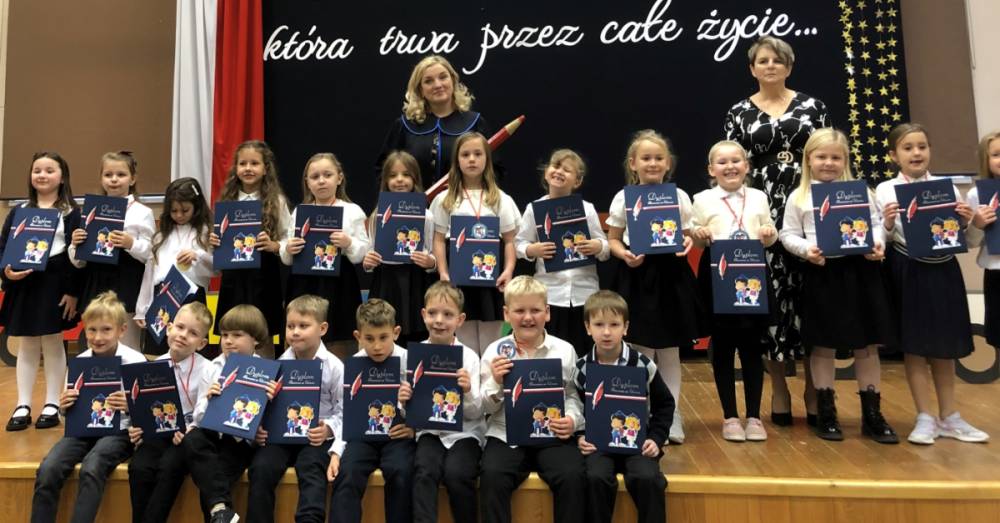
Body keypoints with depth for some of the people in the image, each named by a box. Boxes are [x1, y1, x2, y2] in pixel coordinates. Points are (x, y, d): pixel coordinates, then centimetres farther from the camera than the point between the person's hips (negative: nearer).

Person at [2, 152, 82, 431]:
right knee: (26, 346, 9)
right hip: (23, 284, 3)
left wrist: (73, 291, -10)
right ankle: (23, 406, 17)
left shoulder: (71, 212, -1)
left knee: (53, 344, 5)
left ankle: (52, 405, 15)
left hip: (55, 284, -3)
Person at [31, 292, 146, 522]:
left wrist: (130, 407, -29)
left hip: (118, 431, -4)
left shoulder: (136, 361, -9)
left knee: (90, 470, -31)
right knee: (47, 470, -21)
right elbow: (70, 413, 13)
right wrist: (64, 407, -10)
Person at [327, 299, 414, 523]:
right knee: (347, 473, -24)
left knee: (400, 473, -29)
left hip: (398, 433, -2)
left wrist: (414, 427, -23)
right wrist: (336, 452, -9)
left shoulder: (409, 362, -6)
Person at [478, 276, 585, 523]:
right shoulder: (495, 351, 2)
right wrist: (495, 382, -14)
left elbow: (573, 396, 7)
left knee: (573, 476, -24)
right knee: (492, 475, -26)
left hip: (553, 436, 0)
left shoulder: (564, 350, 3)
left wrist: (572, 419, -12)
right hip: (507, 435, 0)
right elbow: (485, 407, 4)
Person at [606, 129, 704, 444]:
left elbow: (688, 235, 9)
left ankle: (671, 418, 21)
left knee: (669, 352, 9)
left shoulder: (679, 196, 4)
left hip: (671, 276, 1)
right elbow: (612, 240, 4)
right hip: (636, 277, -1)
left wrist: (687, 244, -14)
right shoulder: (623, 198, 0)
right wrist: (624, 254, -16)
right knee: (640, 353, 4)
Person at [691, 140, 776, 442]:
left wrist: (770, 235, -9)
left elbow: (769, 239, 13)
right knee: (722, 347, 5)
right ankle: (730, 417, 17)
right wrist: (699, 236, -18)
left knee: (752, 346, 7)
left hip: (753, 276, 2)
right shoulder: (703, 199, 2)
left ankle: (754, 416, 19)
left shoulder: (758, 197, 8)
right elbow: (695, 241, 3)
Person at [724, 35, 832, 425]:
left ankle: (813, 390, 13)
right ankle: (779, 390, 13)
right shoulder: (739, 113, 7)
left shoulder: (812, 106, 9)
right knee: (771, 295, 0)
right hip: (763, 212, 0)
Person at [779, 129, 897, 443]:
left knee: (867, 344, 7)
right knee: (823, 346, 6)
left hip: (860, 270, 2)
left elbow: (875, 223, 8)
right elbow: (788, 234, 3)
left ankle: (872, 414, 20)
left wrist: (878, 243, -11)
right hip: (822, 273, -1)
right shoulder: (799, 196, 5)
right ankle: (826, 413, 19)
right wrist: (806, 249, -15)